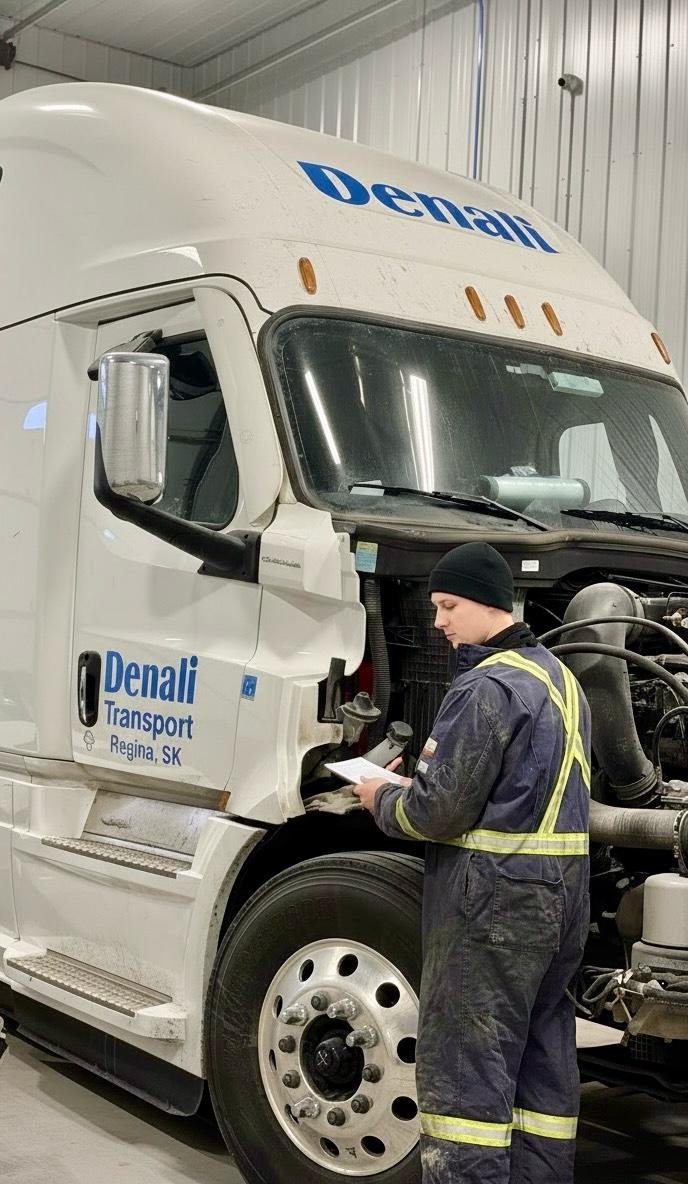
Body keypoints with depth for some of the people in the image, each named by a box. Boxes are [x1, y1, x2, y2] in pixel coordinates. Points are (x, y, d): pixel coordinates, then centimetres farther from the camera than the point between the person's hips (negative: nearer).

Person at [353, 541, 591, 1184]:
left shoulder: (486, 686, -16)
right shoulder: (559, 677, 14)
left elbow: (438, 811, -20)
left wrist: (382, 800, 0)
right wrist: (440, 760, 13)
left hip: (491, 896, -9)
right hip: (562, 890, 10)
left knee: (464, 1068, -2)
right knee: (542, 1059, 16)